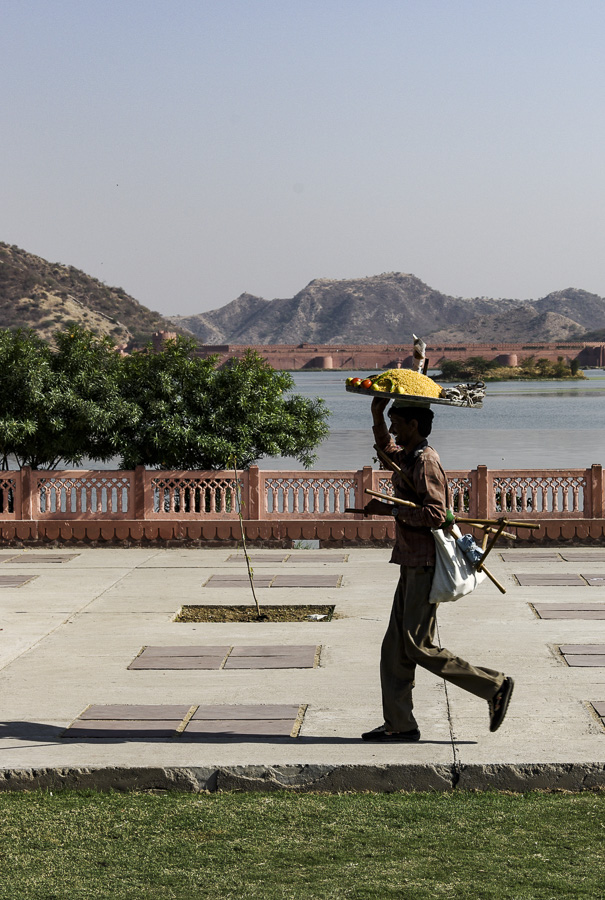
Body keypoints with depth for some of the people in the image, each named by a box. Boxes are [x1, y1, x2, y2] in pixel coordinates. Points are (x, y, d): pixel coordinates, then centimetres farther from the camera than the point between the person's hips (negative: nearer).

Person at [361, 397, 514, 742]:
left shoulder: (425, 461, -15)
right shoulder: (408, 456, 15)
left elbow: (435, 514, -24)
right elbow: (387, 448, 39)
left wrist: (389, 509, -19)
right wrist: (377, 415, 24)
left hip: (426, 566, -10)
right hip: (412, 564, 10)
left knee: (419, 647, -9)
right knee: (395, 647, 7)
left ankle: (494, 685, -2)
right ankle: (400, 723, 10)